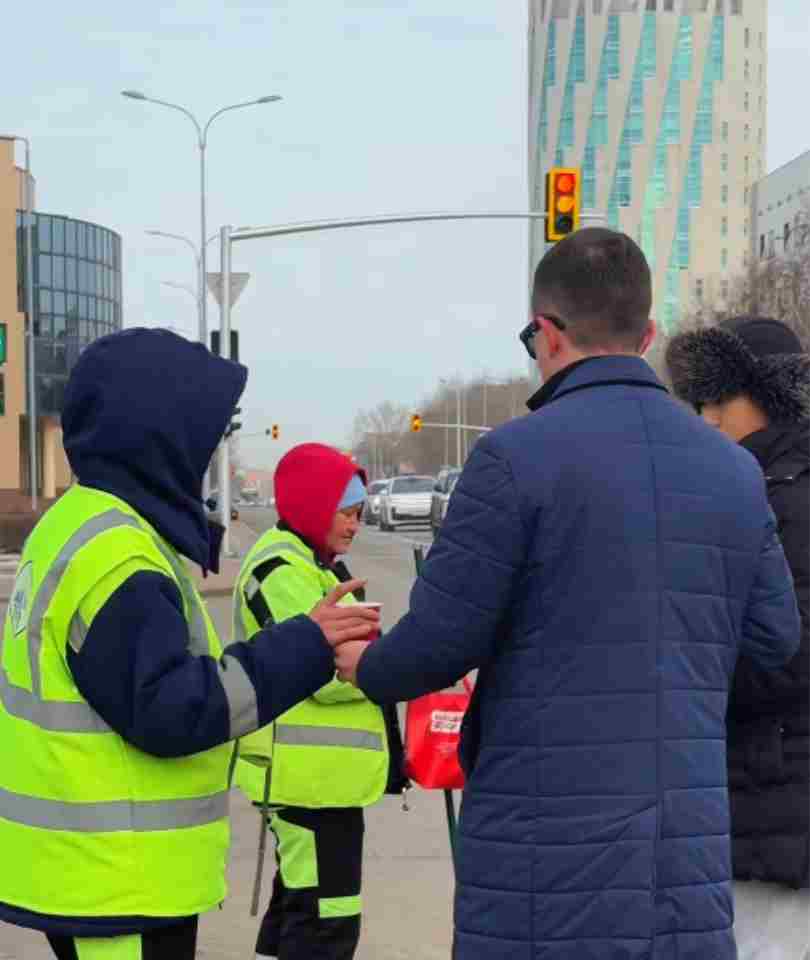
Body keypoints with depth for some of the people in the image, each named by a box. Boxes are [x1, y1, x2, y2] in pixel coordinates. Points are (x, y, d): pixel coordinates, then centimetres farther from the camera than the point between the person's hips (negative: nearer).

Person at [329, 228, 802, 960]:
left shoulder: (517, 457, -11)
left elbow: (441, 638, -10)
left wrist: (368, 669, 11)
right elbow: (774, 639, 10)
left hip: (547, 849, -4)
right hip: (691, 854, 5)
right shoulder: (735, 470, 6)